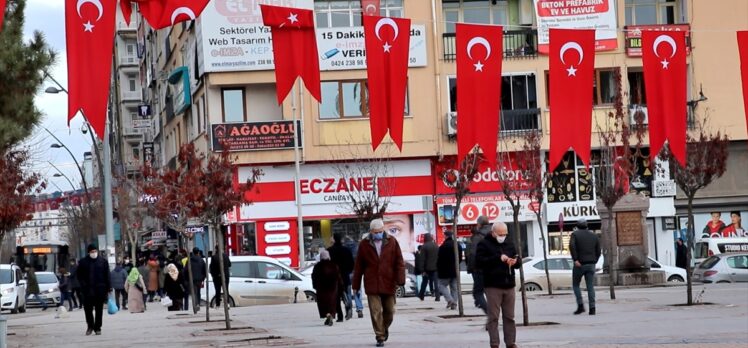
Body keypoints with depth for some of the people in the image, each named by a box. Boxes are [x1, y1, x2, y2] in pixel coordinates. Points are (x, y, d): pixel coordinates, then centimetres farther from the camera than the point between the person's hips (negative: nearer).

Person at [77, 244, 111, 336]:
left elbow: (107, 276, 5)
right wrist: (83, 285, -7)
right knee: (88, 309, 1)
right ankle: (90, 326, 18)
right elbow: (79, 276, 6)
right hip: (88, 290, 0)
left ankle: (97, 328, 12)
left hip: (100, 289, 0)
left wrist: (108, 287, 0)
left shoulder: (103, 261, 5)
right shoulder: (83, 262, 4)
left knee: (99, 310, 4)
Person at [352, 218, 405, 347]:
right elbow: (358, 266, 5)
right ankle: (380, 337, 3)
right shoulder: (364, 244, 1)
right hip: (372, 286, -1)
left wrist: (400, 280, -9)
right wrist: (356, 285, 5)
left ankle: (384, 328, 38)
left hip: (389, 284, 1)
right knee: (376, 312, -5)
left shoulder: (392, 242, 1)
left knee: (389, 311, 12)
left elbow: (399, 263, 0)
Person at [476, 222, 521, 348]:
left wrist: (516, 262, -5)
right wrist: (498, 258, -20)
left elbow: (519, 261, 20)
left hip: (509, 285, 5)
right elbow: (479, 261, -14)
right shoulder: (484, 244, -1)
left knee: (509, 317, 7)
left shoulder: (509, 244, 15)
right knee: (493, 317, -4)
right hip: (493, 286, -5)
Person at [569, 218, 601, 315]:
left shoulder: (575, 234, 1)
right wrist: (594, 262, 15)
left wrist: (575, 260, -21)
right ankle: (592, 308, -6)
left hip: (579, 264, -3)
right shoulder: (594, 236, 12)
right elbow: (598, 251, 8)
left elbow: (571, 246, -18)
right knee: (590, 287, 3)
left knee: (575, 285, 11)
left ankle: (580, 305, -1)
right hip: (591, 265, 3)